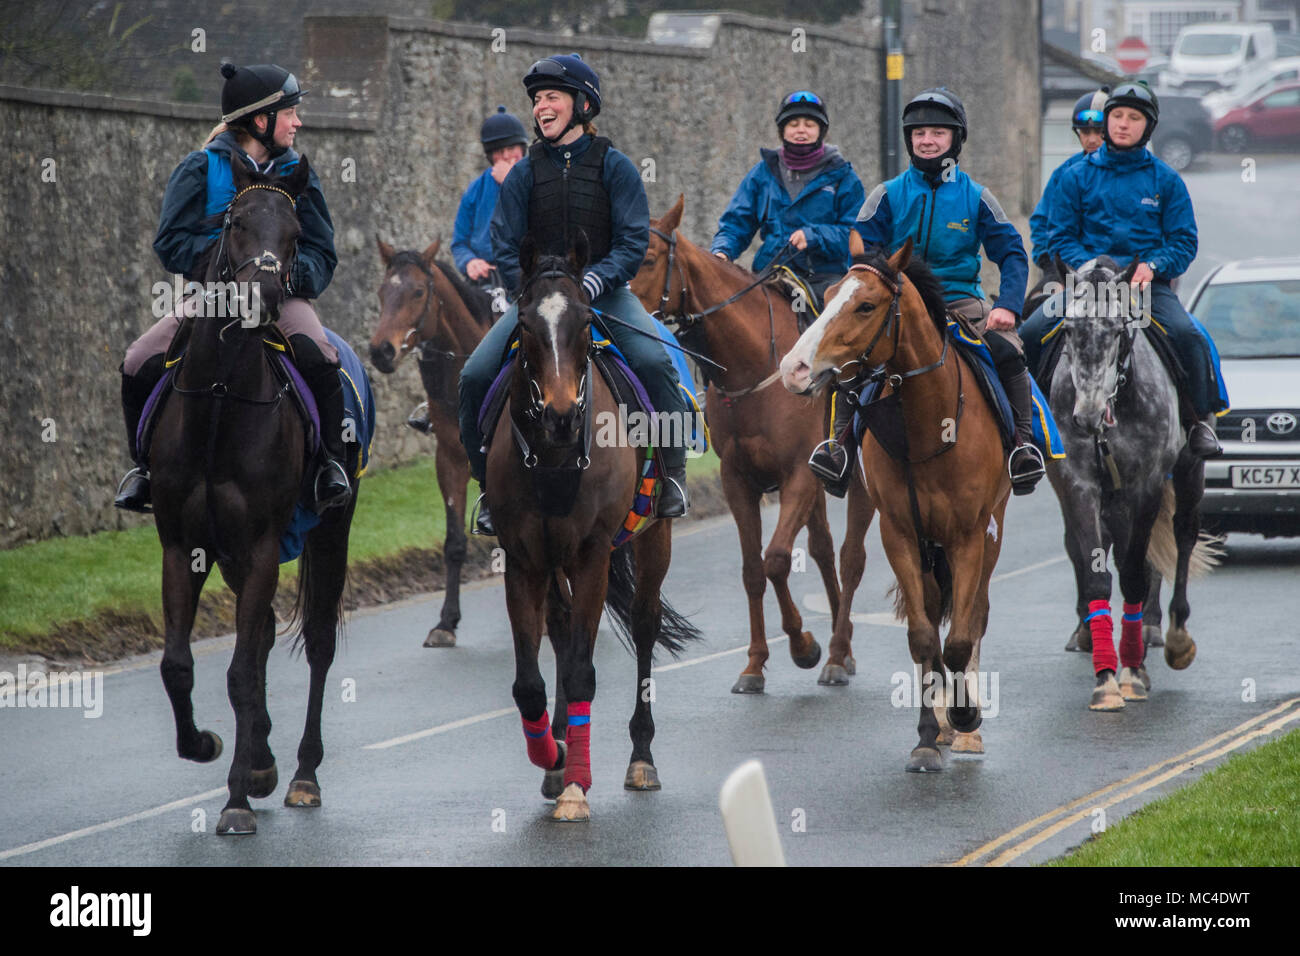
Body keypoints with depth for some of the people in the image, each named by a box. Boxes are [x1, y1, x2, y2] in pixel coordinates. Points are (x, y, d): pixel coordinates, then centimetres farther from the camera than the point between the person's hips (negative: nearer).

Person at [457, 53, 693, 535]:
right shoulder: (524, 173, 4)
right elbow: (505, 247, 2)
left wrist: (591, 283, -24)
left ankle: (672, 470, -12)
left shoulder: (614, 166, -2)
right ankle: (488, 482, 3)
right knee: (474, 375, -15)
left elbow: (633, 242, -9)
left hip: (604, 289, -2)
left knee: (654, 360, -29)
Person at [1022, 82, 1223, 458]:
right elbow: (1060, 235, 8)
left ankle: (1203, 420, -12)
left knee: (1188, 336, -28)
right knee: (1029, 334, -19)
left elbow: (1184, 242, 7)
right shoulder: (1078, 176, 10)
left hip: (1149, 282, -1)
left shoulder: (1165, 180, 8)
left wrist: (1152, 265, -13)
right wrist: (1088, 265, -11)